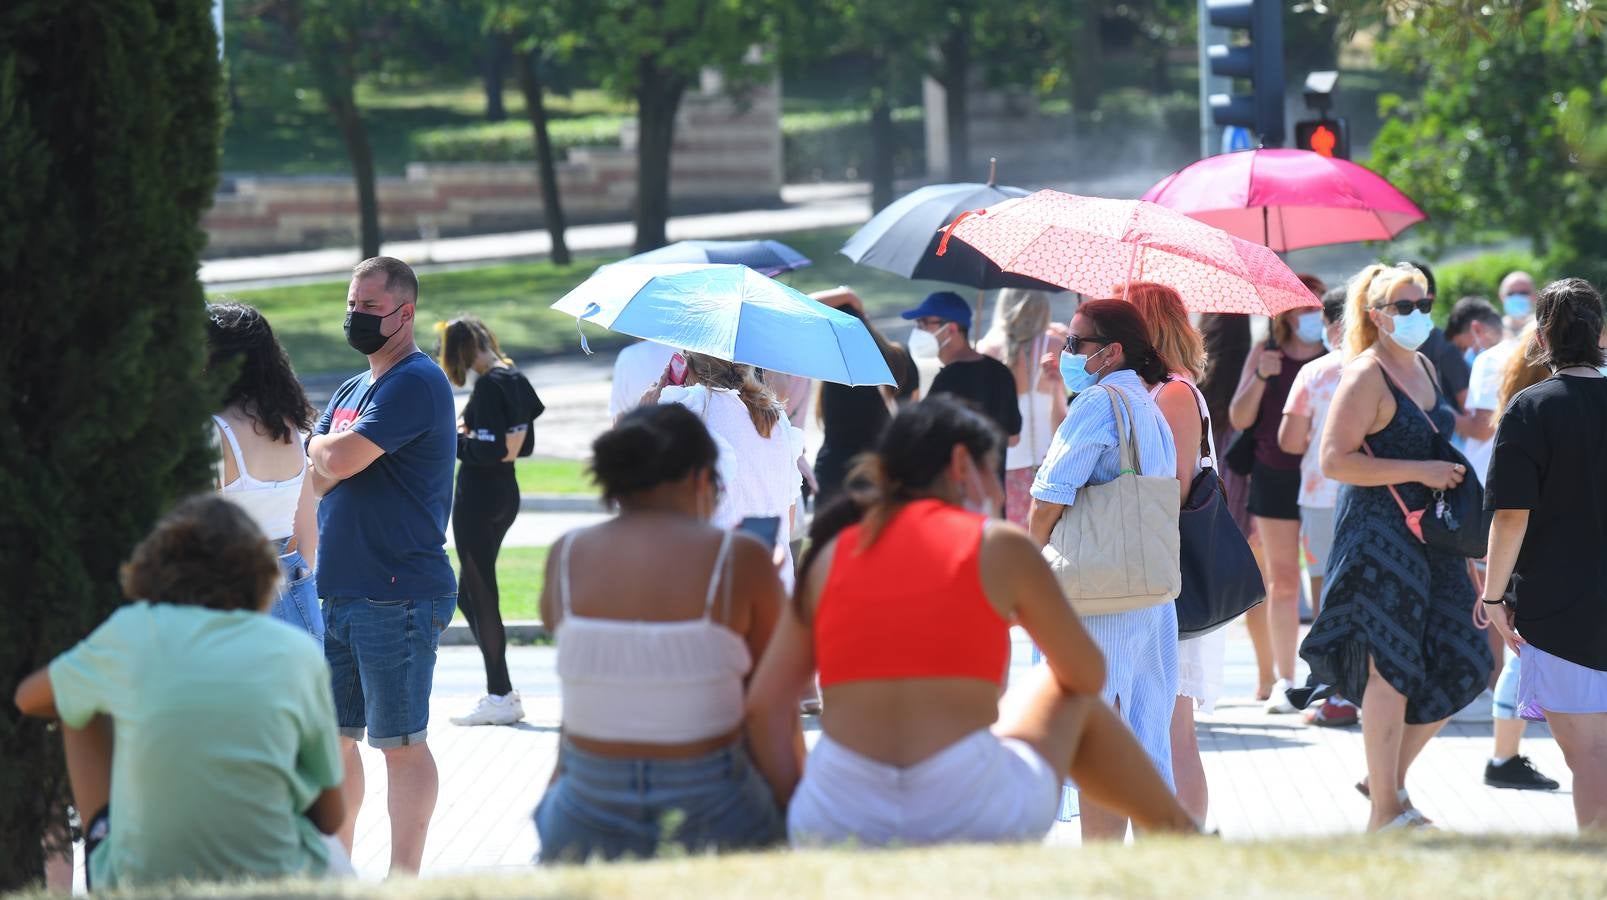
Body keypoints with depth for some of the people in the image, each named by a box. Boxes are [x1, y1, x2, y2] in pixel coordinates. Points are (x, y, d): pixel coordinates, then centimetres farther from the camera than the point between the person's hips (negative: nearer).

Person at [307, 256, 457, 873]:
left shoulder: (415, 383, -11)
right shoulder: (351, 391, 19)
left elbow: (338, 460, -19)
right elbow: (314, 476, 12)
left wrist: (326, 447, 3)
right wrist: (335, 454, -8)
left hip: (397, 596, -9)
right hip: (338, 591, 9)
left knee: (400, 743, -3)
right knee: (332, 735, 12)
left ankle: (403, 879, 2)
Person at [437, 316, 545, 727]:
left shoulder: (489, 386, -18)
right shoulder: (516, 380, 9)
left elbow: (488, 450, -23)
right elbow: (524, 445, 14)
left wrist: (452, 439, -8)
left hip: (478, 498, -10)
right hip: (505, 494, 10)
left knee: (481, 595, -2)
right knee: (469, 593, 16)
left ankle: (500, 698, 1)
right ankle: (501, 690, 17)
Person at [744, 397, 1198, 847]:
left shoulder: (832, 553, 13)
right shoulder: (1000, 547, 6)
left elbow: (765, 705, 7)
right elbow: (1087, 676, 17)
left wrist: (795, 809, 16)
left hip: (833, 829, 2)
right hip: (974, 819, -2)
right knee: (1066, 696, 28)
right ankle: (1178, 830, 41)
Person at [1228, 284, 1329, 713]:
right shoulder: (1264, 355, 7)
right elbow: (1240, 419, 3)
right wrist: (1260, 377, -12)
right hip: (1275, 477, 1)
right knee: (1282, 581, 4)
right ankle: (1283, 680, 10)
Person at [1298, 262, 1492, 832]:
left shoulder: (1424, 368, 16)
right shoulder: (1366, 377, -11)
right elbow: (1335, 461, -18)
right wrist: (1421, 471, -19)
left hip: (1429, 536, 8)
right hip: (1378, 534, -8)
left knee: (1459, 665, 5)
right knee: (1392, 671, -6)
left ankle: (1390, 777, 20)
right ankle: (1385, 810, 2)